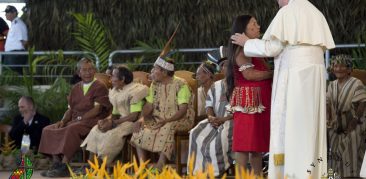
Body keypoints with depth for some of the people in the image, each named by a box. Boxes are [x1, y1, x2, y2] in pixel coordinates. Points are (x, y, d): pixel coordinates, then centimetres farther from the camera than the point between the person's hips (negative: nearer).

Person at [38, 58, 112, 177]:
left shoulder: (100, 87, -2)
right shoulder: (75, 88, 20)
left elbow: (97, 109, -12)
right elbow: (70, 109, 19)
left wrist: (79, 118, -18)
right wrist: (63, 121, -2)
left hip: (91, 121, -8)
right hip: (74, 122, 8)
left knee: (72, 129, -37)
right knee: (48, 130, -8)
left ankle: (64, 167, -37)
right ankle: (56, 163, -16)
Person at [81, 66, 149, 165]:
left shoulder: (134, 91, -14)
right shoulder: (115, 92, 12)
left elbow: (134, 116, -19)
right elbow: (115, 113, 12)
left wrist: (113, 123, -19)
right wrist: (106, 121, -11)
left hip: (132, 122, -8)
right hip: (120, 120, 8)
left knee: (112, 134, -31)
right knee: (95, 130, -11)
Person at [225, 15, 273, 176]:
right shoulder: (241, 49, -7)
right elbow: (248, 74, -18)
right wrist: (272, 74, -7)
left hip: (260, 102, 9)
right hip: (247, 100, -9)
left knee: (258, 141, 8)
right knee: (245, 142, -11)